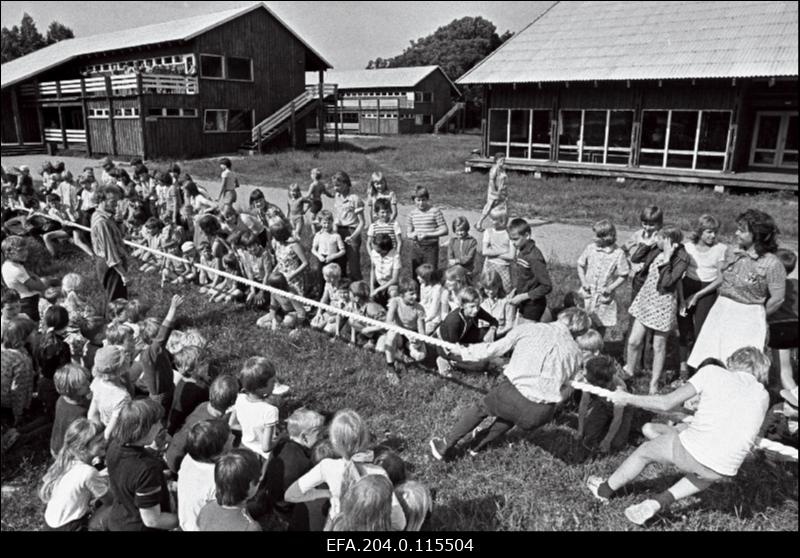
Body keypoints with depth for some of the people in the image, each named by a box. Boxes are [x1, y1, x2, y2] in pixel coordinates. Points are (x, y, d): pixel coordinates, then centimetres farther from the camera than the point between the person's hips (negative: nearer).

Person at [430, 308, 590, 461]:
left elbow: (492, 349, 12)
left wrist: (464, 352, 27)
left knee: (481, 407, 28)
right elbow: (564, 390, 17)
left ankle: (445, 447, 39)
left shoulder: (528, 329, 5)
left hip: (510, 395, -2)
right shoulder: (575, 353, 10)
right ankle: (479, 444, 50)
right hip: (541, 415, 3)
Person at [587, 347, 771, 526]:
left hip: (692, 452, -3)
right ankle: (663, 500, 17)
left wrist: (628, 398, 14)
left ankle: (605, 490, 41)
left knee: (645, 450, 23)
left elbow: (665, 404, 0)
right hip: (725, 470, 3)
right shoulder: (763, 396, 15)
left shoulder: (712, 372, 5)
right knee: (706, 475, 38)